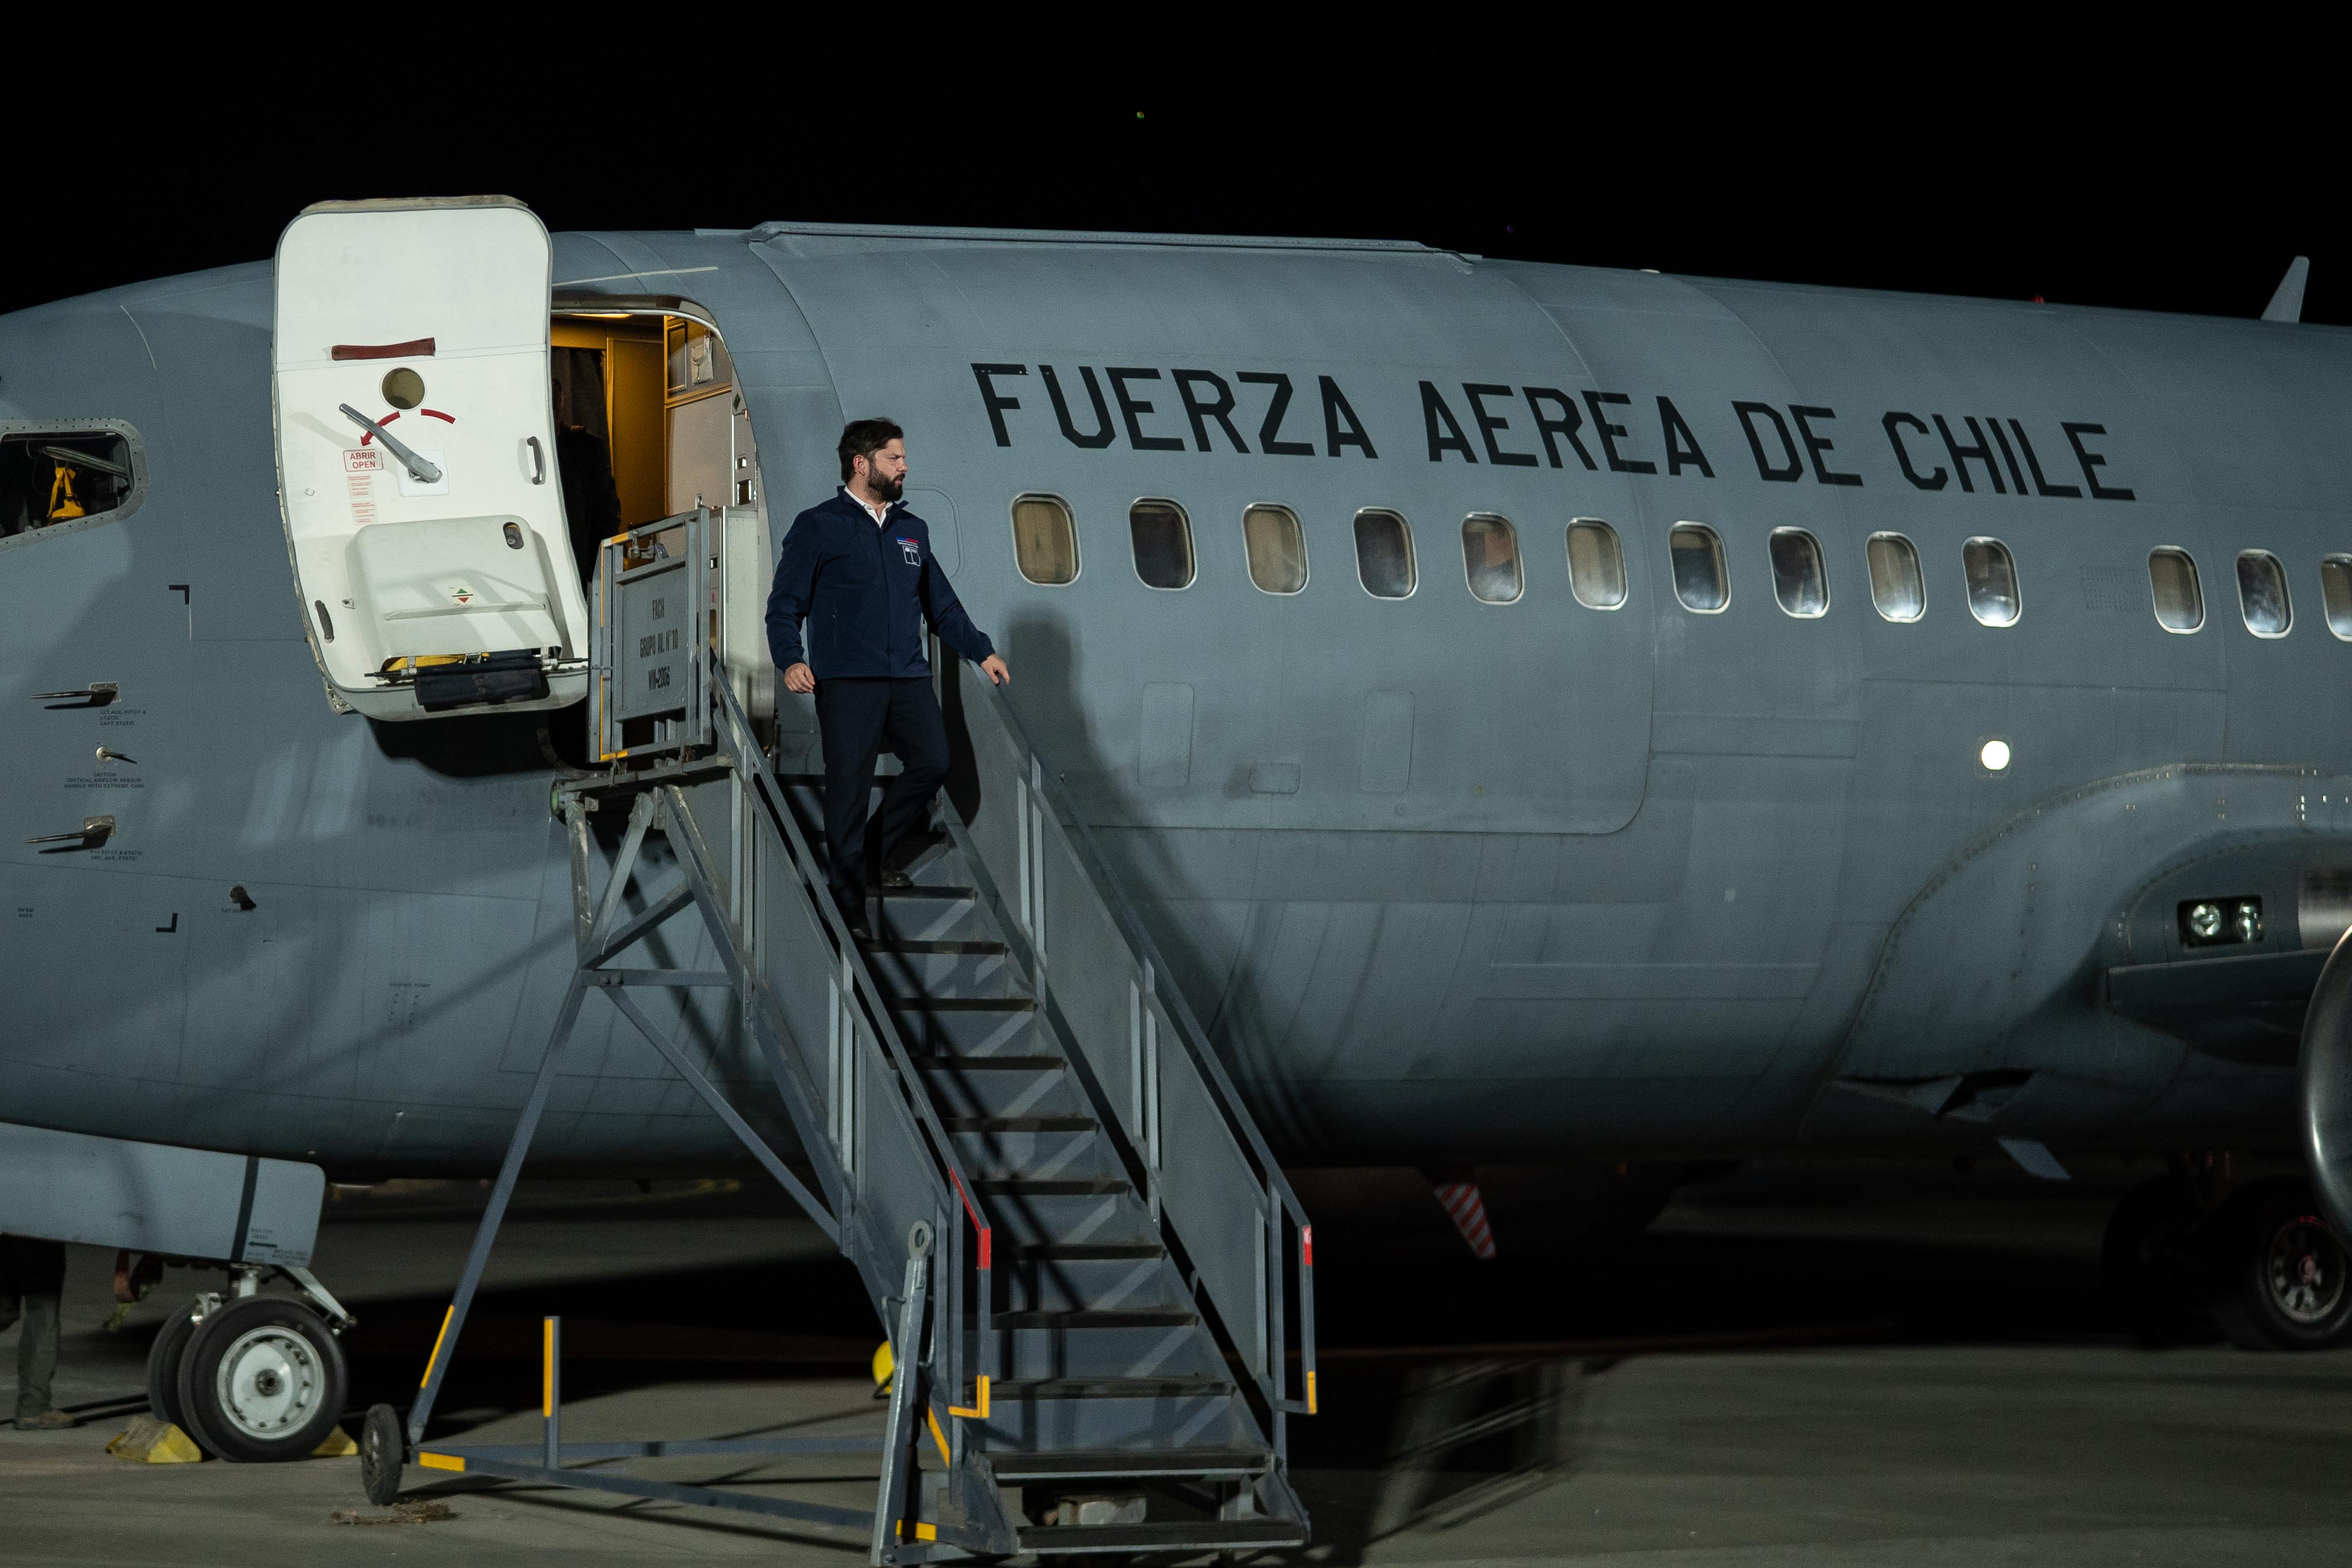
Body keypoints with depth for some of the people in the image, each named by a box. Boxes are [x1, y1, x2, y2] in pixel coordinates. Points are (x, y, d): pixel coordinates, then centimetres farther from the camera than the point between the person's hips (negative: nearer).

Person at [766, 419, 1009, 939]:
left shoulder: (913, 531, 18)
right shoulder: (818, 527, 1)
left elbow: (941, 603, 26)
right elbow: (784, 605, -2)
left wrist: (981, 651, 20)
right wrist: (791, 660, -17)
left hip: (909, 679, 5)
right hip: (846, 682, -5)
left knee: (933, 762, -9)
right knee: (849, 789, -5)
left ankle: (882, 851, 15)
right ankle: (848, 905, 3)